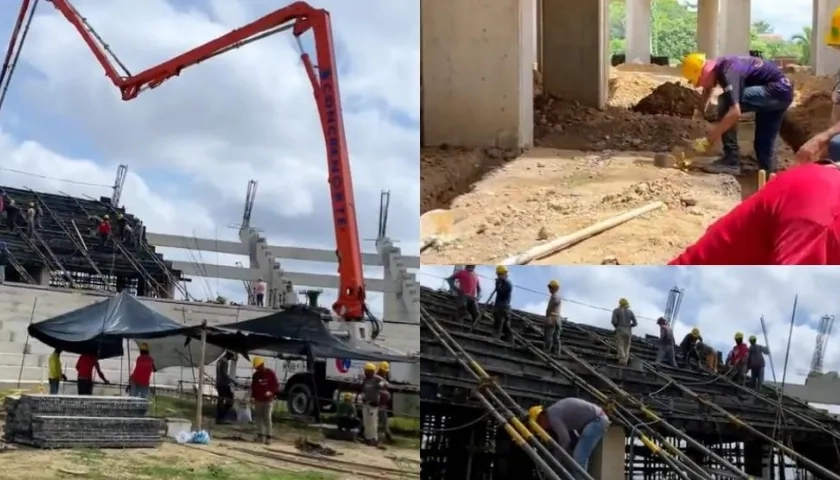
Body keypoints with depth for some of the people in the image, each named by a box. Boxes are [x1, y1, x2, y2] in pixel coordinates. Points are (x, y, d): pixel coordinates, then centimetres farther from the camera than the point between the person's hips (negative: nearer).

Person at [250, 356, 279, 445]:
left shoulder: (270, 373, -4)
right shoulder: (255, 375, 9)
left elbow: (276, 385, -4)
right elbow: (253, 387, 16)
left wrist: (271, 392, -20)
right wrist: (253, 397, 10)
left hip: (268, 400, -5)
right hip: (258, 400, 5)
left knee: (267, 418, -9)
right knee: (258, 418, 5)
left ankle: (268, 436, -8)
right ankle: (260, 435, 12)